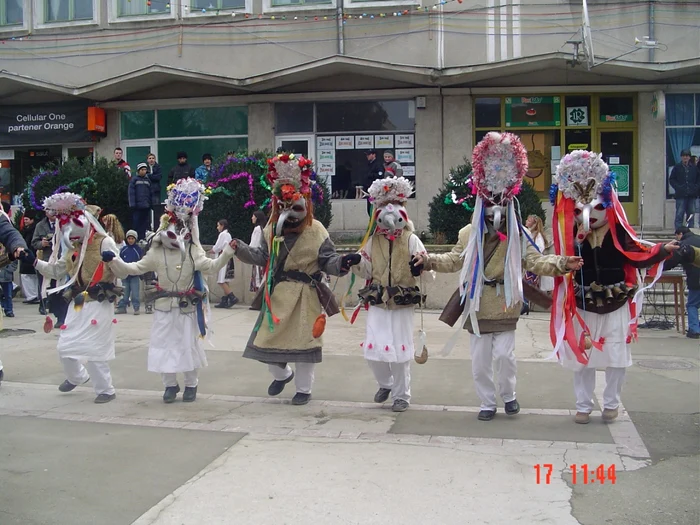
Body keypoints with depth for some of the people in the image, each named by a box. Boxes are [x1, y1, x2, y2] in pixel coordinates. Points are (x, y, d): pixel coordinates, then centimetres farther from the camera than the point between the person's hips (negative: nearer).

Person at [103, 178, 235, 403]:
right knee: (164, 346, 5)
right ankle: (170, 385, 21)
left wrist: (227, 252, -30)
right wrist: (114, 261, -12)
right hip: (164, 307, 1)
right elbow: (136, 268, 0)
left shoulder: (193, 252, -5)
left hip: (188, 308, -1)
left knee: (189, 347, 6)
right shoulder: (156, 252, -2)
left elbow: (212, 266, -17)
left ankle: (191, 385, 22)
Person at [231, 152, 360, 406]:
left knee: (303, 340, 3)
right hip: (277, 293, 4)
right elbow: (264, 257, 10)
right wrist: (241, 249, -2)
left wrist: (342, 263, -29)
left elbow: (328, 261, -9)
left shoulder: (316, 231, -9)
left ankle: (304, 389, 21)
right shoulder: (271, 229, 4)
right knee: (267, 338, 7)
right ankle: (282, 374, 37)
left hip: (305, 295, -4)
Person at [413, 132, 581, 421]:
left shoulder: (517, 235, -1)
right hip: (477, 304, 2)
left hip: (505, 305, -2)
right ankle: (488, 403, 22)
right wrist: (428, 260, -5)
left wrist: (560, 264, -24)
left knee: (504, 354, -8)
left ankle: (508, 395, 18)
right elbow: (454, 261, 8)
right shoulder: (469, 233, 3)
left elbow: (535, 261, -8)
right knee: (480, 360, 6)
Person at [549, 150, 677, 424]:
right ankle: (584, 406, 22)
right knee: (581, 356, 8)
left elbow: (637, 258, -9)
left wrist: (662, 251, -19)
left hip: (616, 305, -1)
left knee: (617, 357, 7)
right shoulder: (573, 237, -5)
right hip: (582, 307, 1)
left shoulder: (618, 232, -7)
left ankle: (611, 404, 26)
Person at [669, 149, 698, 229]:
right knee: (679, 214, -5)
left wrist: (695, 187, 0)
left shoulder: (694, 168, 11)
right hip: (681, 195, -3)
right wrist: (678, 188, -7)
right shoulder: (677, 167, 4)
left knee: (691, 215, 6)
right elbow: (671, 180, 4)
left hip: (692, 195, 3)